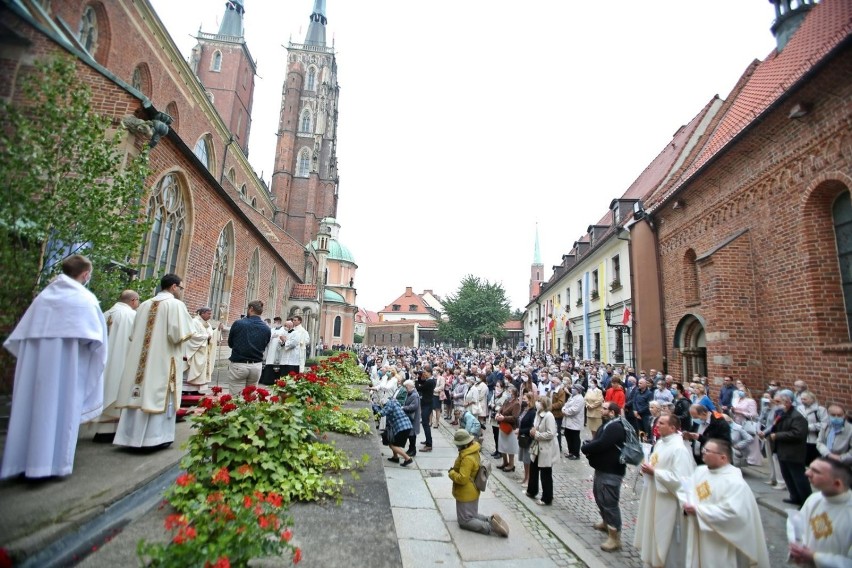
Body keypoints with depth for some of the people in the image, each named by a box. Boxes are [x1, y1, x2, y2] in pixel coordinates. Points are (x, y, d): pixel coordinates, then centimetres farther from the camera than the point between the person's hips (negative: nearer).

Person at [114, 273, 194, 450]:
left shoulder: (144, 305, 11)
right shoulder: (176, 304, -10)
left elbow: (133, 334, 17)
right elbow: (180, 334, -18)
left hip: (141, 358, 6)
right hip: (164, 360, -6)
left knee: (141, 393, 10)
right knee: (159, 395, 0)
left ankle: (132, 435, 16)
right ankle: (156, 437, 4)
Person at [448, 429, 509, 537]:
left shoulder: (467, 458, -31)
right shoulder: (473, 451, -1)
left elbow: (462, 479, -32)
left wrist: (451, 472, -17)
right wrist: (455, 469, 3)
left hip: (466, 494, -10)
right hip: (471, 492, 10)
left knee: (465, 521, 2)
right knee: (471, 515, 22)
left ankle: (489, 527, -8)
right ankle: (491, 520, 6)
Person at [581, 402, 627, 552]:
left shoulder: (615, 427, -22)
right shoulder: (608, 424, 12)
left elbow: (600, 444, -30)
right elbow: (596, 441, 13)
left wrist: (585, 448, -13)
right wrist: (589, 447, -9)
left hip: (611, 471, -11)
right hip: (602, 468, 11)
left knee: (609, 501, -6)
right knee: (599, 495, 23)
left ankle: (615, 537, 3)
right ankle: (606, 522, 42)